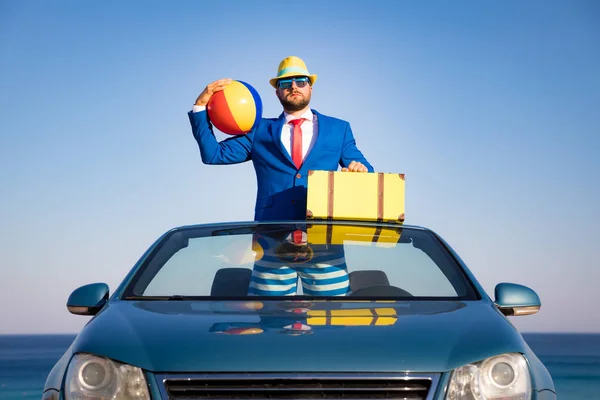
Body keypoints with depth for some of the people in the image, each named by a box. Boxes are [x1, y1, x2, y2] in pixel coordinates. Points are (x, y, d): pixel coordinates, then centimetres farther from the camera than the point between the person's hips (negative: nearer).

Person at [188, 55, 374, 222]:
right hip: (271, 226, 0)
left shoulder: (338, 129, 18)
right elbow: (213, 154, 12)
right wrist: (201, 106, 5)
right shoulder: (260, 130, 17)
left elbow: (366, 172, 14)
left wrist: (360, 169, -9)